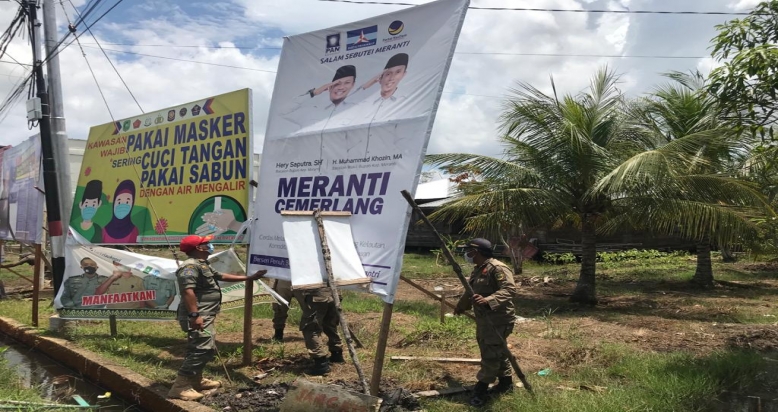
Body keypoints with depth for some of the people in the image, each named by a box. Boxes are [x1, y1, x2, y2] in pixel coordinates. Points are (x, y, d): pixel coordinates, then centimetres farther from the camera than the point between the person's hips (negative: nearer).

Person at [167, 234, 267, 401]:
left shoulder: (202, 265, 21)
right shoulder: (190, 266, -15)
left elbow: (222, 276, 30)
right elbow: (188, 290, -28)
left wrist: (249, 278, 31)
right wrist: (194, 315, -34)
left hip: (205, 317, 12)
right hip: (198, 317, -12)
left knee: (207, 348, 21)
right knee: (202, 349, -17)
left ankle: (196, 380, 33)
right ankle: (180, 386, -15)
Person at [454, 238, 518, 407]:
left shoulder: (498, 268, -19)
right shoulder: (478, 270, 13)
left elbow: (510, 290, -31)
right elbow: (470, 292, 29)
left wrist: (488, 300, -43)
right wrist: (460, 306, 42)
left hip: (498, 320, -10)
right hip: (483, 319, 10)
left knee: (490, 355, -5)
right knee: (497, 352, 20)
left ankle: (481, 390, 1)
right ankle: (506, 382, 33)